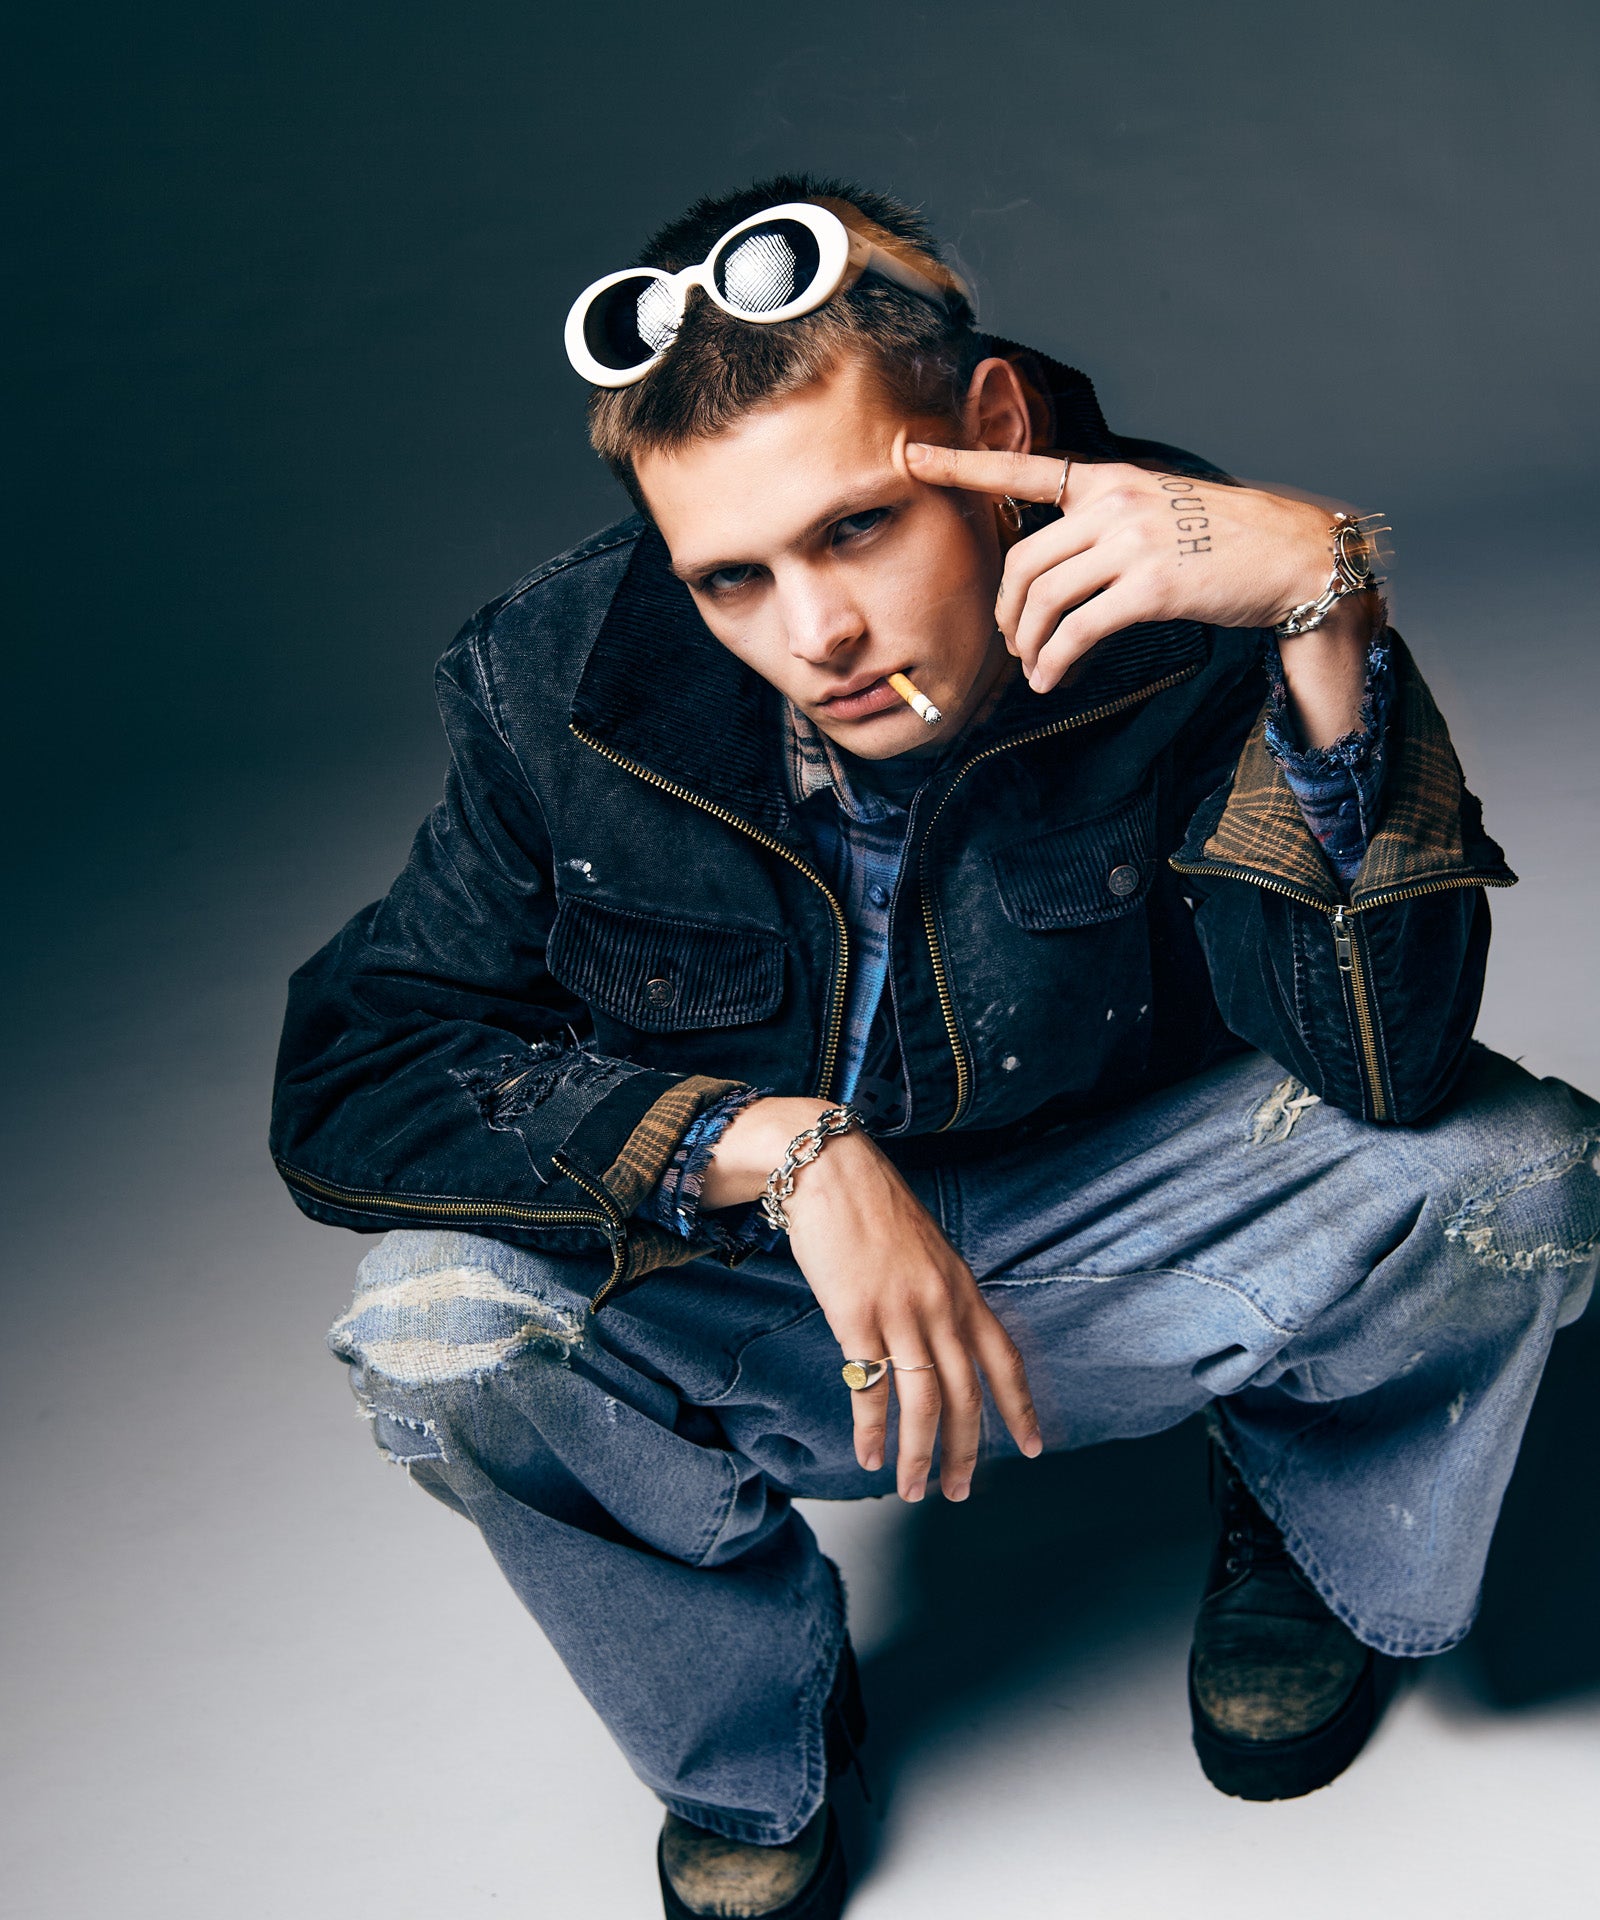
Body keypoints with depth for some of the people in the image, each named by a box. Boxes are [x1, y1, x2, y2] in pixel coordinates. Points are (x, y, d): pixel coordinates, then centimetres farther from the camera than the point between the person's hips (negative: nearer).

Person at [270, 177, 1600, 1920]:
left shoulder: (1173, 618, -22)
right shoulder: (561, 685, -19)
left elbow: (1388, 1065, -28)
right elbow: (346, 1072, -18)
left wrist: (1325, 604, -39)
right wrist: (776, 1148, -29)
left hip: (1117, 1242, 0)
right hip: (733, 1297, 1)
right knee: (435, 1334, -28)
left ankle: (1308, 1521, 11)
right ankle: (748, 1751, 4)